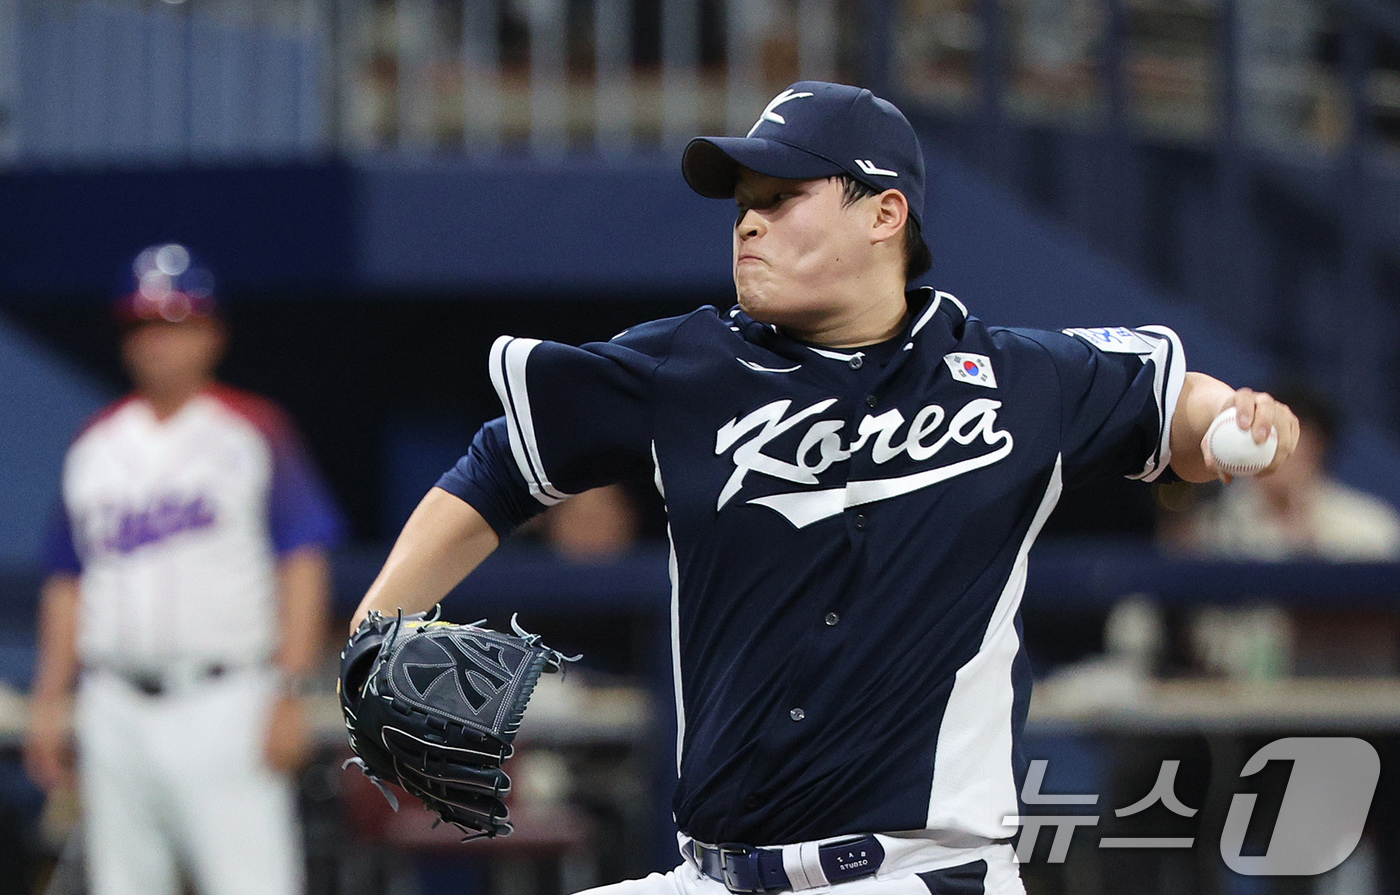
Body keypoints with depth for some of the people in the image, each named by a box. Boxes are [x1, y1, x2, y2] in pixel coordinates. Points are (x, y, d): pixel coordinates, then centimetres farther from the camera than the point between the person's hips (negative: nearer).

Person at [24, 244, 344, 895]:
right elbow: (68, 584, 17)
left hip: (223, 701, -5)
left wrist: (290, 694, -13)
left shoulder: (253, 432, 0)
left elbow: (303, 566, -4)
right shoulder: (95, 445, 14)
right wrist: (49, 702, 11)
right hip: (115, 711, 5)